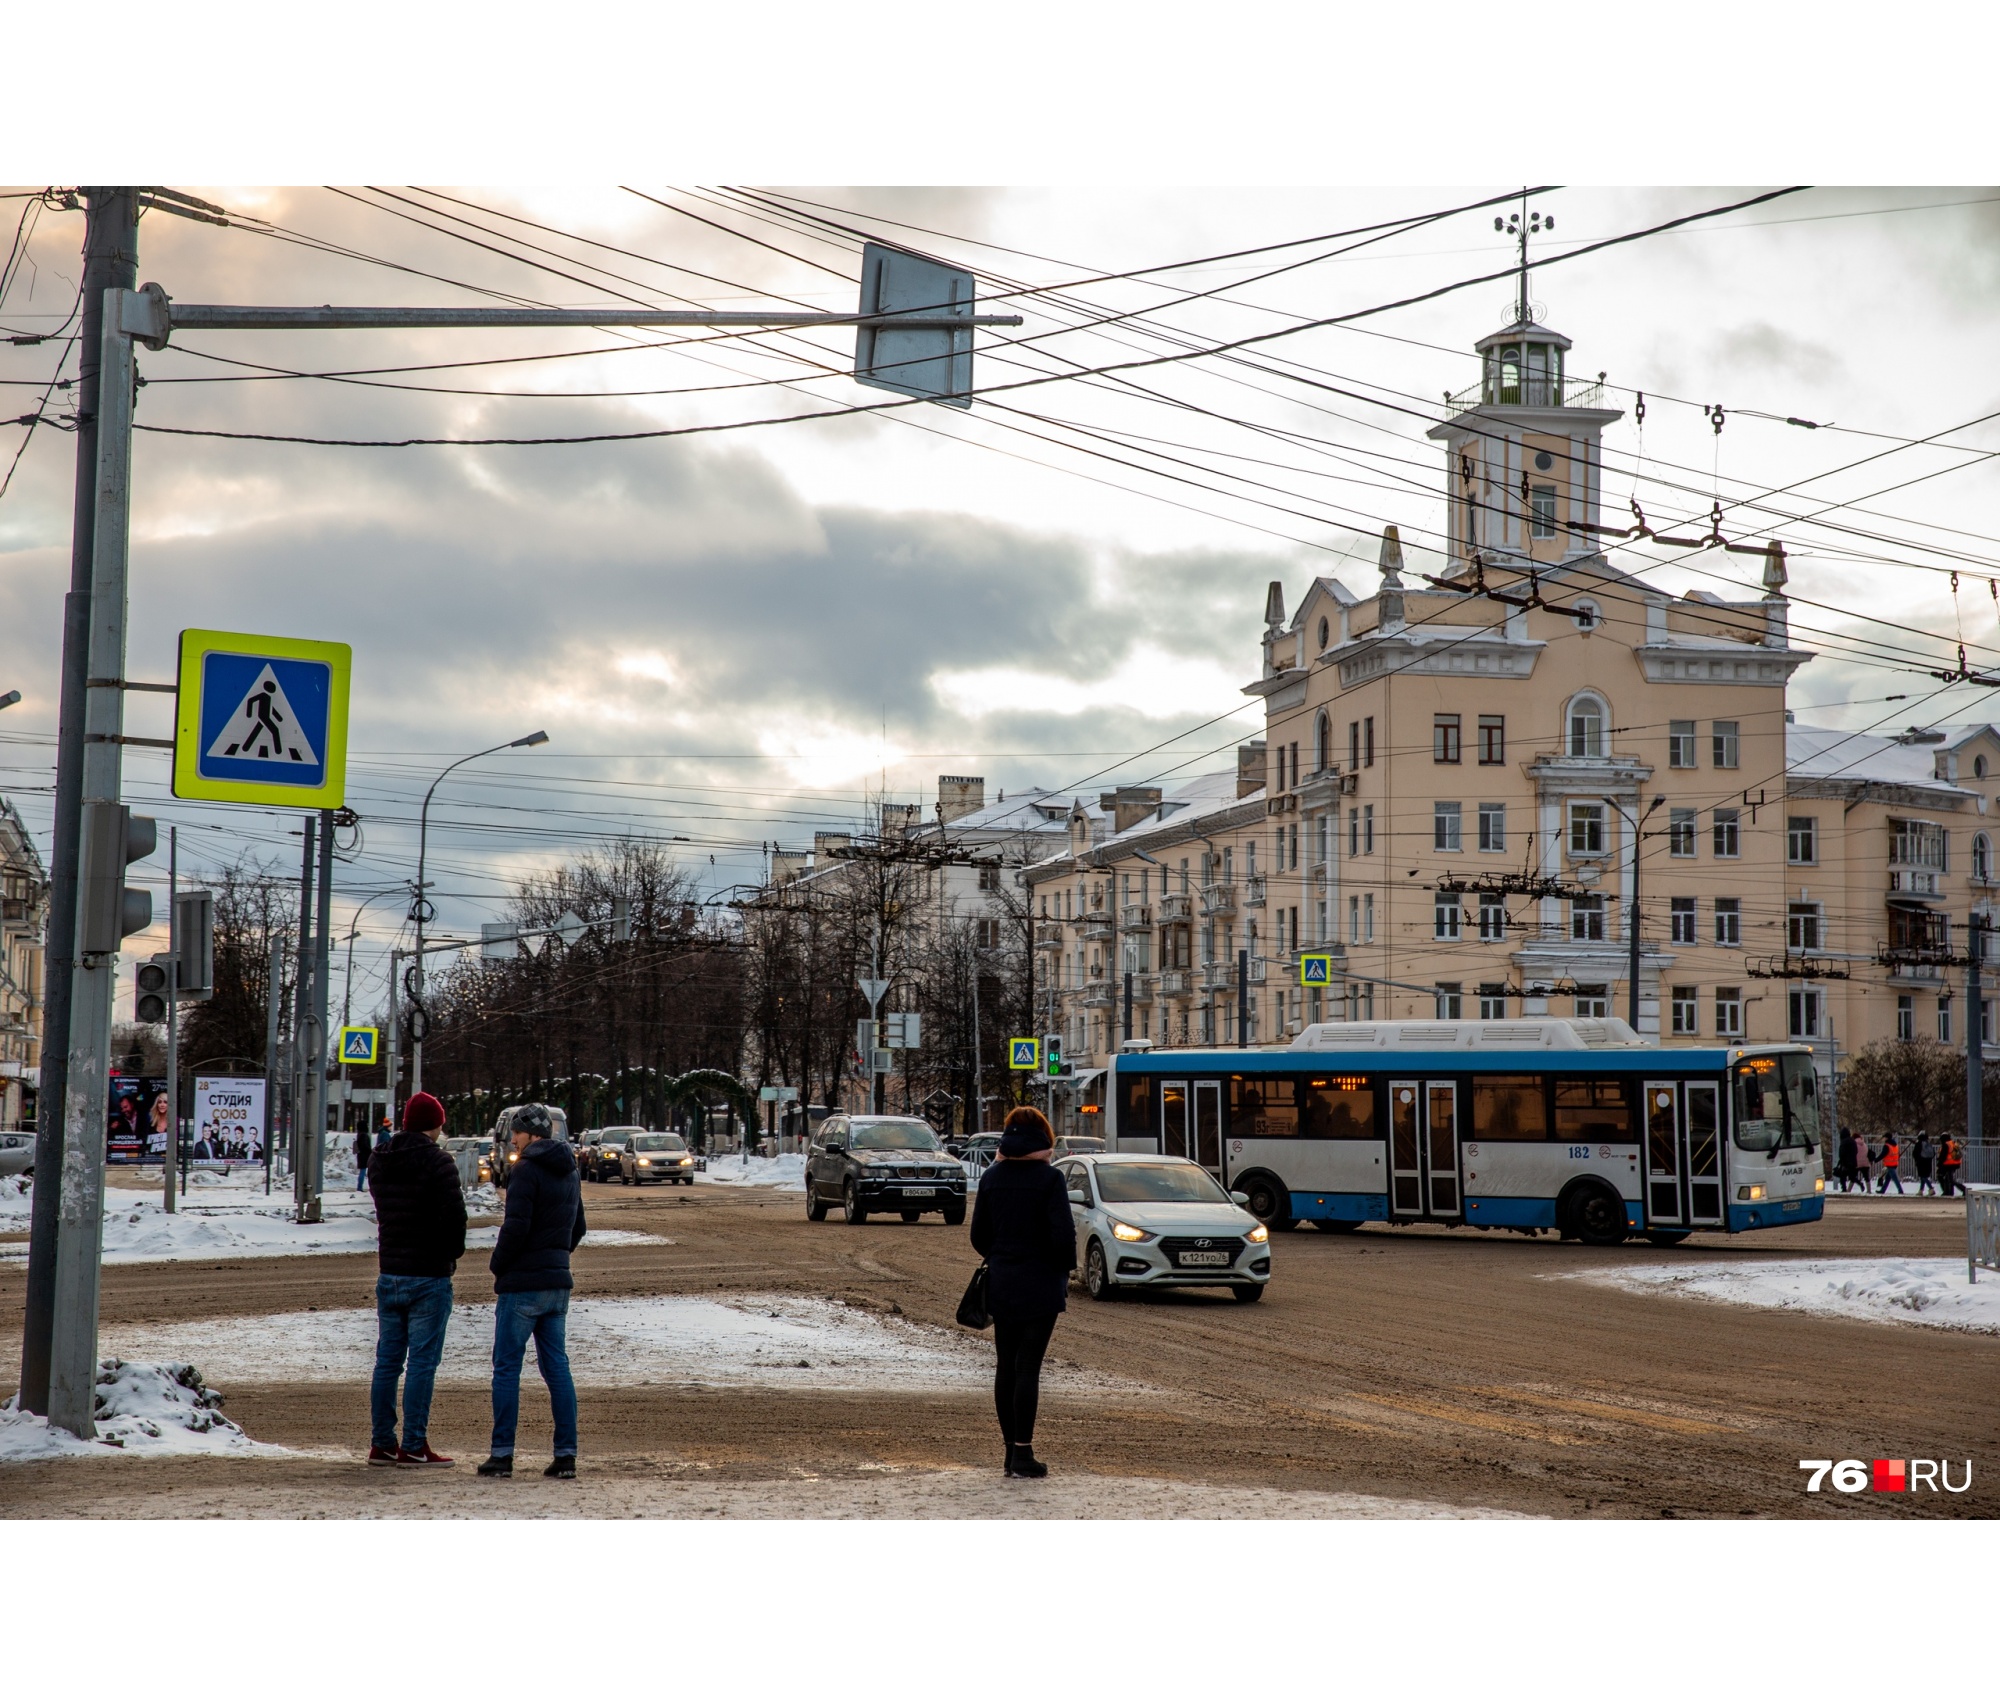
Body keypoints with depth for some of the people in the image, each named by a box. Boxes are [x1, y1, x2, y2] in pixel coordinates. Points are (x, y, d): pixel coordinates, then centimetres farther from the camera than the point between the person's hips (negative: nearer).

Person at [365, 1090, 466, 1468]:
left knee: (387, 1360, 11)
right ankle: (413, 1447, -2)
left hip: (389, 1275, 6)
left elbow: (383, 1209, 13)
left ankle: (381, 1444, 14)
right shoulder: (436, 1162, -14)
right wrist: (454, 1250, 0)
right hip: (428, 1277, -6)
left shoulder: (378, 1161, 7)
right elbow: (454, 1214, -19)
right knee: (422, 1362, -2)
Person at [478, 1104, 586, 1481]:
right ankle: (566, 1455, 4)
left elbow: (516, 1226, -19)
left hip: (523, 1284, -7)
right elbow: (578, 1228, 20)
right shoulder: (571, 1172, 13)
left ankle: (502, 1454, -1)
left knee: (506, 1367, 0)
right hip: (558, 1283, 7)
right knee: (557, 1366, 8)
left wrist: (498, 1266, -5)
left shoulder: (527, 1170, -13)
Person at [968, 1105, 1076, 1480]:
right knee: (1028, 1367, -4)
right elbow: (1063, 1234, -14)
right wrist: (1065, 1270, 1)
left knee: (1006, 1366, 11)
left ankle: (1012, 1450, 15)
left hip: (1001, 1284, 4)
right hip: (1040, 1285, -4)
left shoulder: (991, 1178, 3)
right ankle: (1023, 1453, -5)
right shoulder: (1049, 1179, -11)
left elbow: (978, 1235, 7)